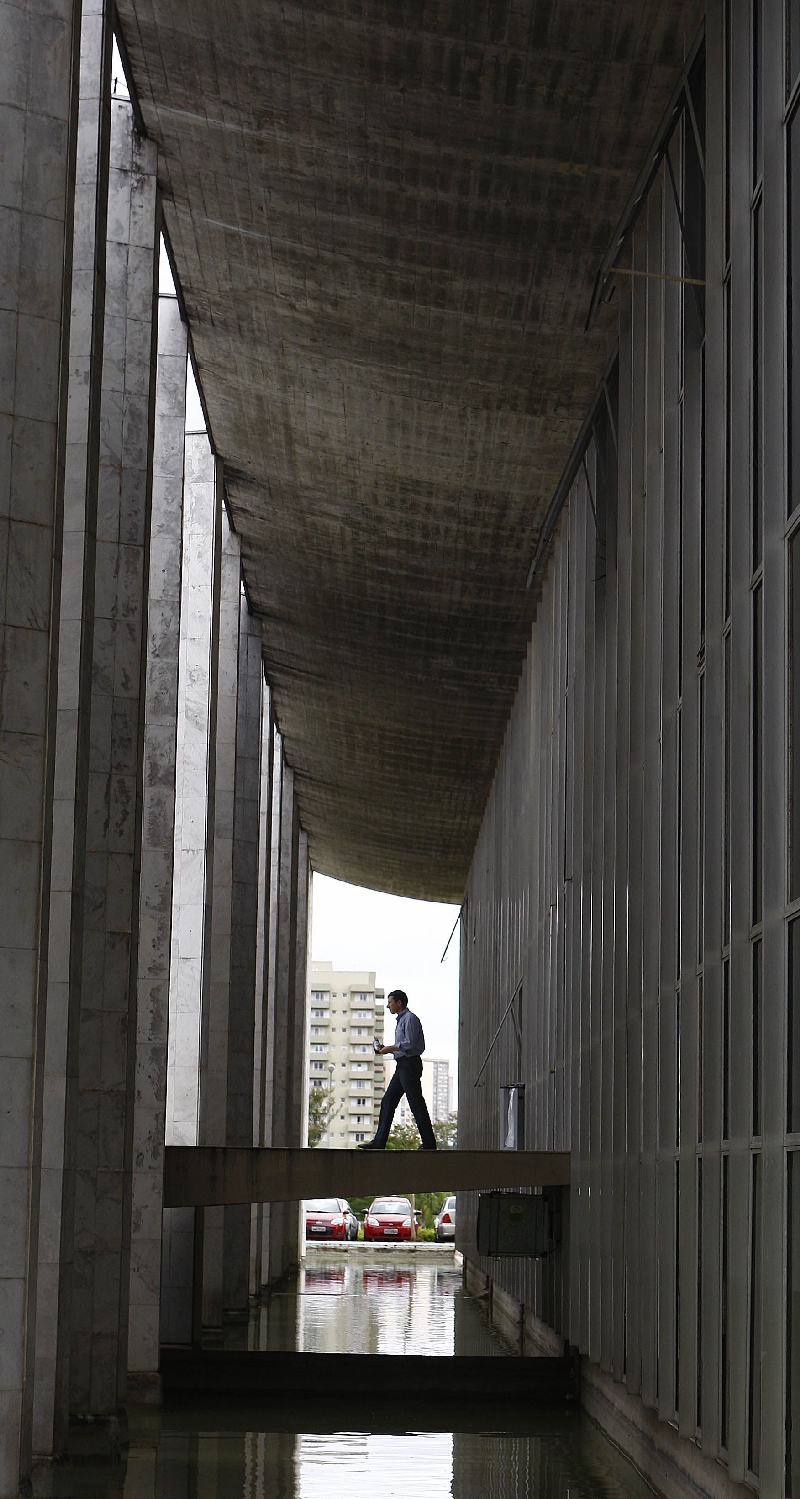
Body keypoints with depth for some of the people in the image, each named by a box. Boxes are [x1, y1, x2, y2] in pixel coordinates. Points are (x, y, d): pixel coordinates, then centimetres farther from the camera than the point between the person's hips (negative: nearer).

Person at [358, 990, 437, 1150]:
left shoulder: (410, 1018, -10)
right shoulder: (401, 1019, 21)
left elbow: (409, 1044, -19)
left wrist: (389, 1049, -10)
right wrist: (385, 1050, 11)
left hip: (410, 1064, -10)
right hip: (402, 1066, 10)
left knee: (416, 1104, -8)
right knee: (387, 1102, 7)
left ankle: (429, 1144, -6)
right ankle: (379, 1142, 8)